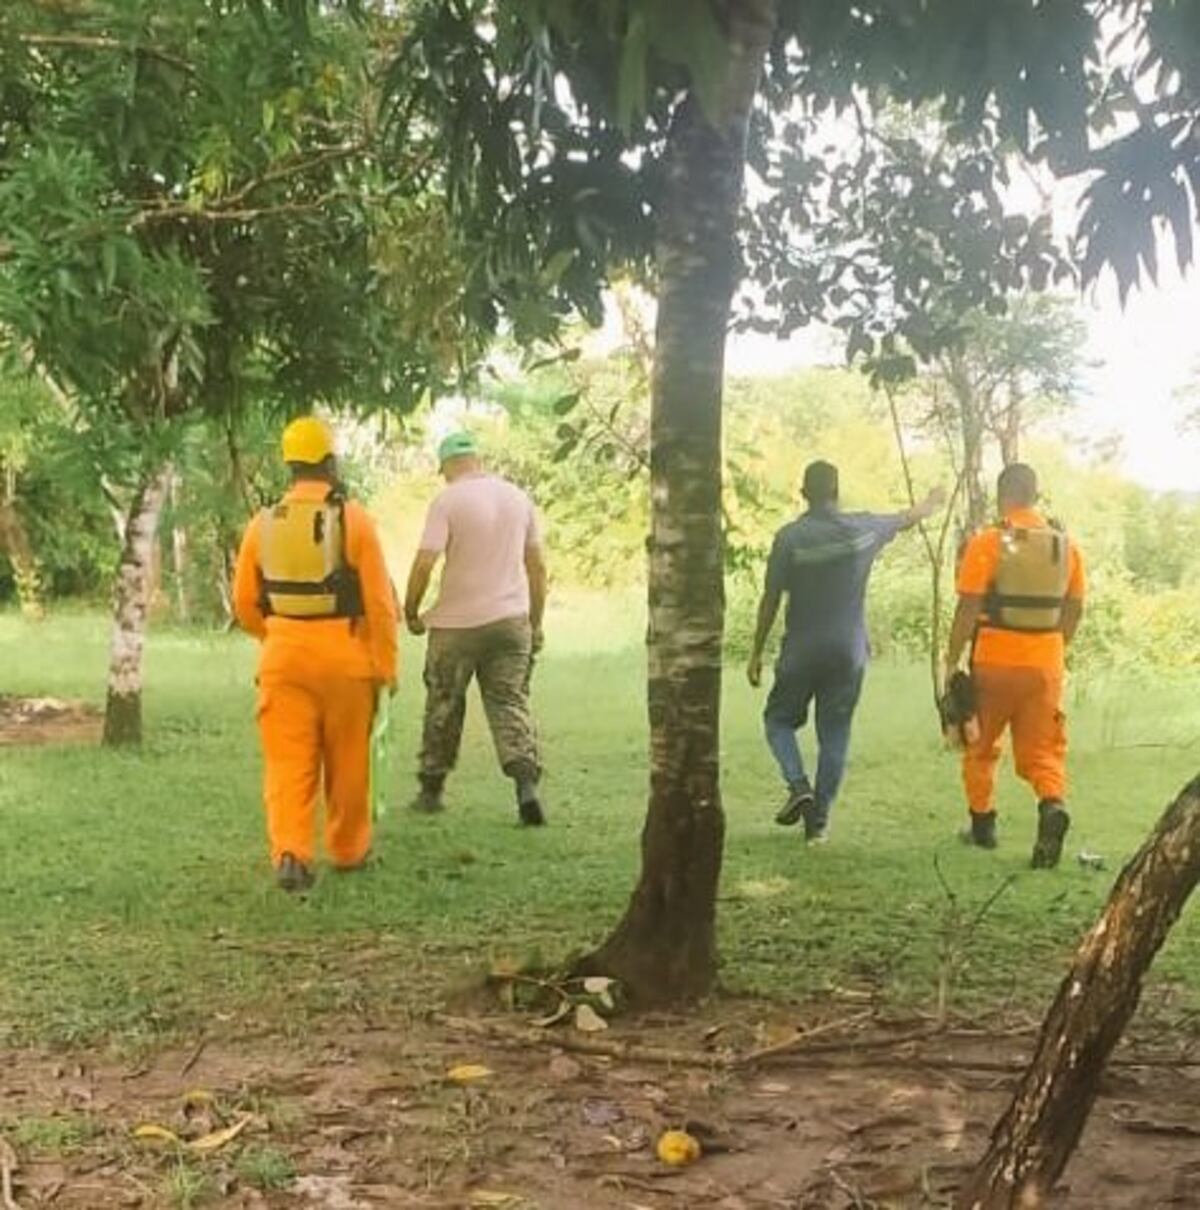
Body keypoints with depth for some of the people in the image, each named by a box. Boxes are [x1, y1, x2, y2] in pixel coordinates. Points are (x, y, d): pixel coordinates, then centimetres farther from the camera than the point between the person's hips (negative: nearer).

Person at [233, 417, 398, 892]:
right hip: (344, 656, -2)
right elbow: (379, 600, -8)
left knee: (288, 762, 3)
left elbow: (245, 603, 10)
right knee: (347, 763, 13)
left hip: (284, 657, 2)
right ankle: (348, 850, 27)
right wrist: (385, 665, 0)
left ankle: (290, 852, -12)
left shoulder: (264, 524, 4)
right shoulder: (353, 518, -7)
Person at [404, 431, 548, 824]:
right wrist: (536, 623, 16)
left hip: (457, 623, -3)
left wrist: (411, 612, -2)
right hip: (511, 619, 4)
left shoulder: (448, 500, -9)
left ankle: (431, 789, 22)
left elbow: (424, 563, -16)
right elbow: (537, 566, 9)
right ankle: (527, 784, -14)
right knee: (511, 703, 5)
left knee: (443, 707, 11)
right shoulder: (518, 498, 7)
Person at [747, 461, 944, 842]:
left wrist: (756, 653, 1)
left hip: (801, 652, -2)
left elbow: (771, 599, -8)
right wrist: (929, 505, 43)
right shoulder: (863, 528, -1)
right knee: (834, 736, 9)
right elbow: (905, 519, 20)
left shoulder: (790, 537, -11)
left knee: (779, 720, 15)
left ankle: (798, 785, -8)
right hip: (848, 652, 2)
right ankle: (819, 820, 10)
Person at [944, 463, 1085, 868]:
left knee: (981, 747, 16)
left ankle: (983, 824, 23)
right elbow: (1074, 610, 10)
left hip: (994, 662, -3)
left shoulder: (987, 542, -9)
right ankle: (1053, 805, -19)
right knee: (1041, 750, 7)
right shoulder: (1066, 545, 5)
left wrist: (952, 660, -4)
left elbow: (968, 608, -12)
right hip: (1045, 664, 3)